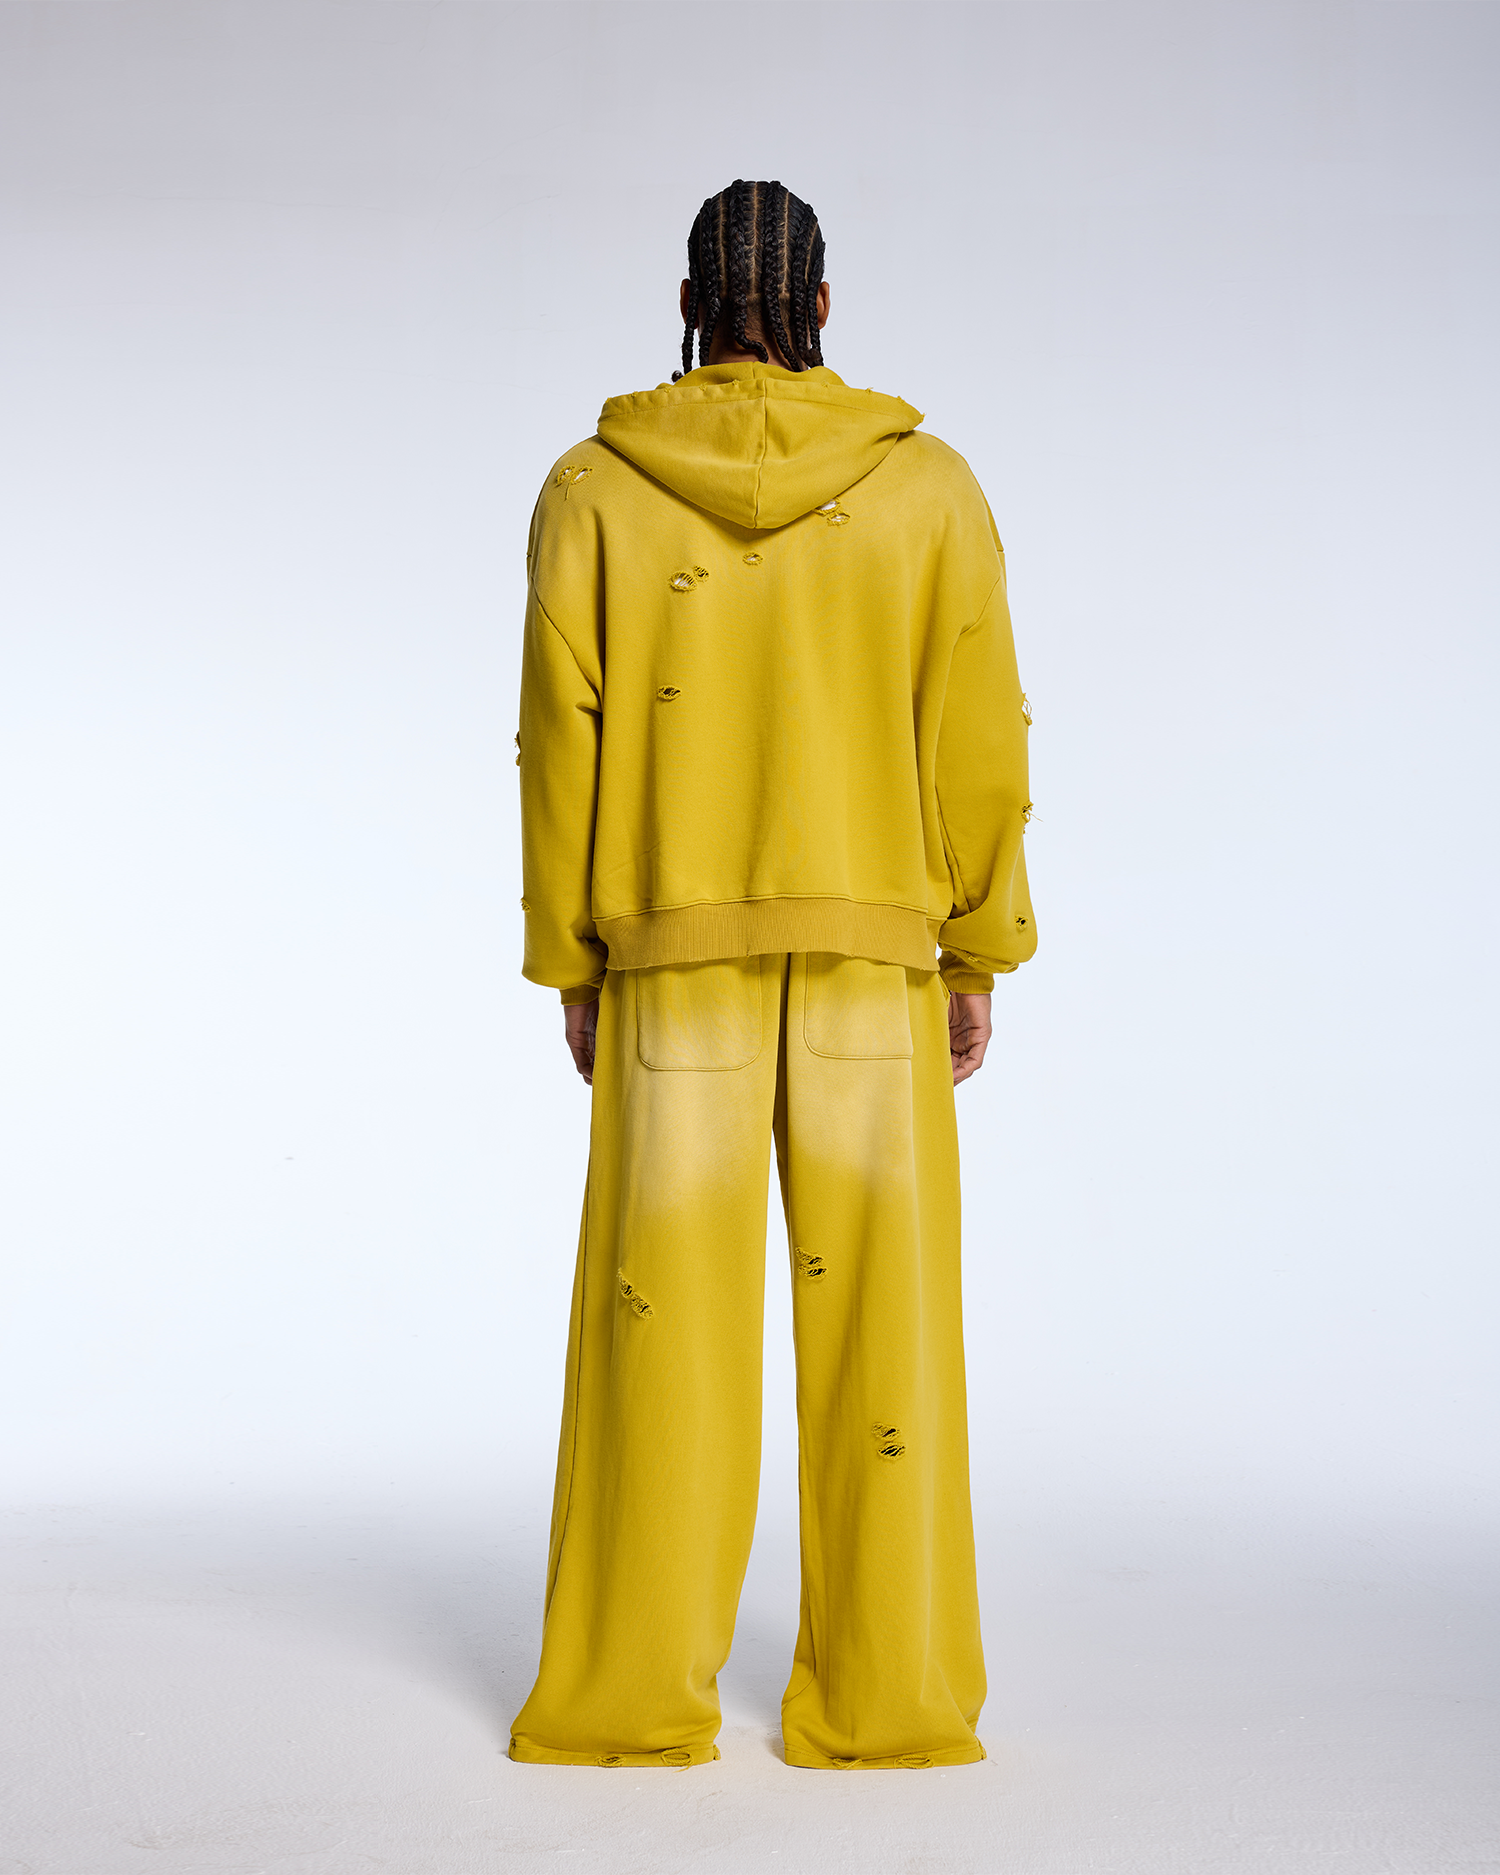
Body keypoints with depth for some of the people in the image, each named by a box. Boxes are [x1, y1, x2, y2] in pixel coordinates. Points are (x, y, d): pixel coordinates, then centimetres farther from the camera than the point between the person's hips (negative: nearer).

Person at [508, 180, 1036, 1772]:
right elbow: (979, 743, -2)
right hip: (873, 954, 0)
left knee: (662, 1310, 4)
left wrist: (568, 968, 5)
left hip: (674, 958, 0)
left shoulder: (594, 489, 1)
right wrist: (980, 954, 6)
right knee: (878, 1317, 3)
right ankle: (884, 1694, 5)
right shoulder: (930, 487, 2)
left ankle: (632, 1689, 5)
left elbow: (564, 742, -2)